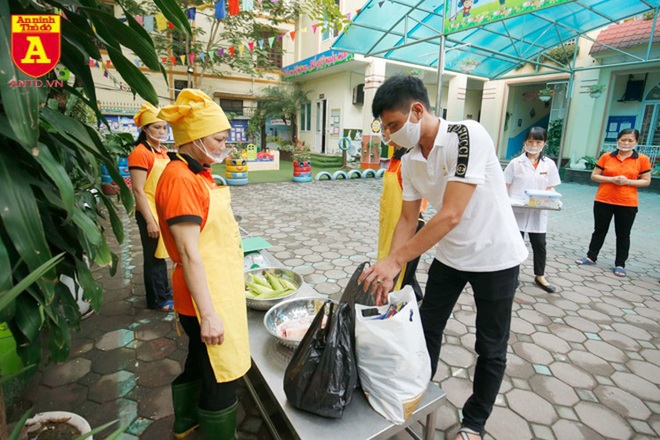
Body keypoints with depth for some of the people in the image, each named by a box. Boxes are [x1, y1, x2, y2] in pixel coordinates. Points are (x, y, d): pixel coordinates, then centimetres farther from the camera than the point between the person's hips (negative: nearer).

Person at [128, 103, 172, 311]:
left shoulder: (163, 151, 10)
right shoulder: (140, 153, -15)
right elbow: (138, 190, -18)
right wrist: (150, 221, -20)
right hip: (150, 214, -7)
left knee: (161, 254, 19)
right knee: (153, 256, 5)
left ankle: (164, 289, 35)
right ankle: (157, 300, 19)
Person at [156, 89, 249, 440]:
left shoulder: (197, 173, 8)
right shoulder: (180, 179, -21)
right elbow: (189, 253, -24)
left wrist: (232, 278, 21)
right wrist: (208, 314, -21)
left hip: (219, 288, 10)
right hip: (207, 295, -10)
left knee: (200, 362, 27)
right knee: (221, 377, 7)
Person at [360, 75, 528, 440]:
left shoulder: (468, 136, -26)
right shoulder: (409, 163, -5)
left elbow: (451, 215, -33)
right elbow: (408, 220, -2)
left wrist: (394, 261, -32)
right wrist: (386, 272, -12)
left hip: (495, 257, -5)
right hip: (449, 256, 6)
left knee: (490, 348, 11)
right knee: (427, 328, 15)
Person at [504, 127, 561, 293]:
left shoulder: (549, 164, 4)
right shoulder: (516, 163, -3)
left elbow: (550, 188, 7)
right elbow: (505, 186, -2)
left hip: (538, 212, 3)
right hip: (517, 210, -2)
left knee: (540, 244, 10)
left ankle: (540, 276, 28)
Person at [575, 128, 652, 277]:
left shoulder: (642, 159, -1)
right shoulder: (606, 157, 0)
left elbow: (646, 181, 2)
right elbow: (594, 176, 2)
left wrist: (627, 181, -15)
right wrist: (611, 179, -14)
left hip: (628, 204, 0)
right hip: (603, 201, 1)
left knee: (623, 235, 8)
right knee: (599, 231, 12)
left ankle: (620, 264, 18)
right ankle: (591, 257, 24)